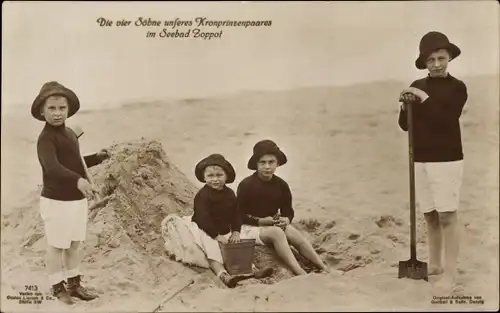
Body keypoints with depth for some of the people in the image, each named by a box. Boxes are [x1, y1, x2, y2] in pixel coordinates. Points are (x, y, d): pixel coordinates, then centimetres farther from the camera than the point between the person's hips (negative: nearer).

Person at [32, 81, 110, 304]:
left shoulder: (70, 133, 8)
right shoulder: (46, 139, -20)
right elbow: (52, 167, -38)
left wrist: (97, 158, 14)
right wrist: (78, 180, -52)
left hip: (78, 199, 8)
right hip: (57, 201, -8)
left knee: (73, 245, 18)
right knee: (56, 246, 7)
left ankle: (74, 284, 32)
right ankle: (58, 288, 23)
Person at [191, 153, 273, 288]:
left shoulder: (229, 193, 2)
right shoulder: (202, 195, -17)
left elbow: (236, 214, 5)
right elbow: (203, 219, -23)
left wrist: (236, 231, -11)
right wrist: (217, 236, -26)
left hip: (226, 231, 6)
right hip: (207, 232, -6)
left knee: (244, 236, -4)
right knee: (212, 248, -29)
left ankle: (252, 268, -3)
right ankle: (223, 275, -38)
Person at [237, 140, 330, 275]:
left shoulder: (281, 185, 4)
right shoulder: (246, 185, -10)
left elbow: (288, 211, 12)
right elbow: (239, 215, -10)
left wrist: (286, 220, -12)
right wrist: (261, 221, -19)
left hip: (276, 225, 5)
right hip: (251, 227, -5)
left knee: (294, 233, -24)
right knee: (276, 232, -34)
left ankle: (325, 269, -28)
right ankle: (300, 273, -44)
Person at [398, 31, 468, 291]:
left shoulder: (457, 87, -5)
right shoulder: (418, 86, 7)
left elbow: (445, 121, -18)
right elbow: (405, 124, 8)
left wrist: (425, 99, -20)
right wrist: (405, 106, -10)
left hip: (446, 160, -5)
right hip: (420, 160, 5)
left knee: (447, 216, -5)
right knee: (430, 216, 12)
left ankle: (450, 272, 2)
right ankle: (434, 264, 25)